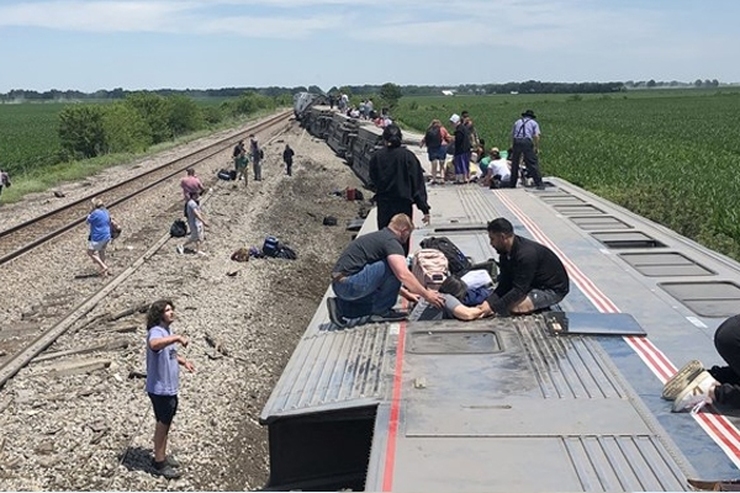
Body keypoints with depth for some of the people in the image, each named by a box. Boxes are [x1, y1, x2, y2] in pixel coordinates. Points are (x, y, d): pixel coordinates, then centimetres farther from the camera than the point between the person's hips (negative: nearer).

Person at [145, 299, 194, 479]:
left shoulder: (168, 330, 8)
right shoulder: (156, 332, -23)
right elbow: (154, 345, -49)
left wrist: (183, 361, 10)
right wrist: (177, 338, -52)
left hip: (170, 387, 9)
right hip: (160, 389, -9)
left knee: (166, 423, 20)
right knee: (163, 424, 3)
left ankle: (162, 456, 35)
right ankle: (159, 463, 16)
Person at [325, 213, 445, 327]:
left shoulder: (379, 236, 23)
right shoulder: (391, 241, -8)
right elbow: (403, 275, -21)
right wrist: (426, 294, -10)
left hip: (339, 286, 10)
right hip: (350, 284, -10)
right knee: (394, 267, -11)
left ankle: (340, 307, 12)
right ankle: (381, 311, -1)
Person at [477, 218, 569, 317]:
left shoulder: (526, 254, -32)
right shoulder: (506, 253, -4)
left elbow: (519, 290, -31)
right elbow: (504, 284, -5)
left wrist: (493, 307, -31)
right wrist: (489, 302, -20)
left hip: (553, 289, -9)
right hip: (535, 285, 9)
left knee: (513, 306, -26)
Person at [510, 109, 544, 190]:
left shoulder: (517, 122, 26)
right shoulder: (534, 123, 18)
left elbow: (512, 135, 24)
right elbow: (536, 136, 5)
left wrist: (513, 146, 33)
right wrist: (537, 148, 12)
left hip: (516, 141, 3)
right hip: (527, 142, -3)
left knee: (515, 163, 14)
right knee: (533, 163, -2)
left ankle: (512, 184, 20)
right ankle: (539, 184, -7)